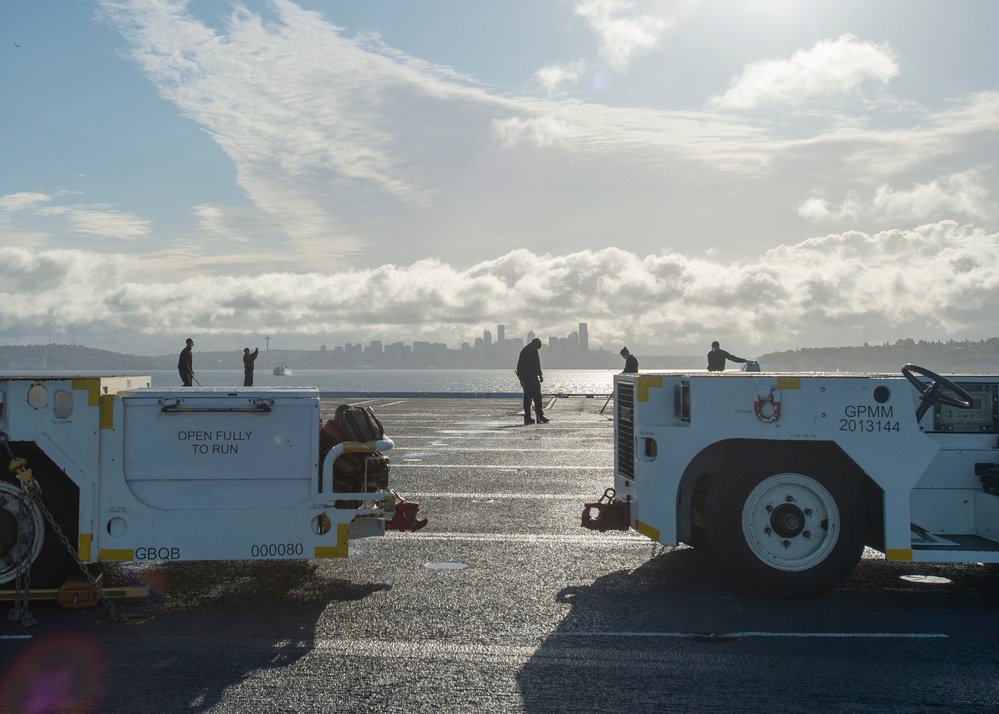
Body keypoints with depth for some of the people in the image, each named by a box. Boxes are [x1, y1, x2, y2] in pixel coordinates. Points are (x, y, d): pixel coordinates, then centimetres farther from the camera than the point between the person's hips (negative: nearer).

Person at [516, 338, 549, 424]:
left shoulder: (535, 351, 12)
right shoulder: (525, 352, -13)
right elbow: (520, 366, -15)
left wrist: (540, 374, 19)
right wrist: (522, 379, -19)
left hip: (535, 378, 8)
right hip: (527, 379, -8)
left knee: (538, 398, 6)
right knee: (528, 398, -4)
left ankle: (540, 417, 8)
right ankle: (527, 418, 0)